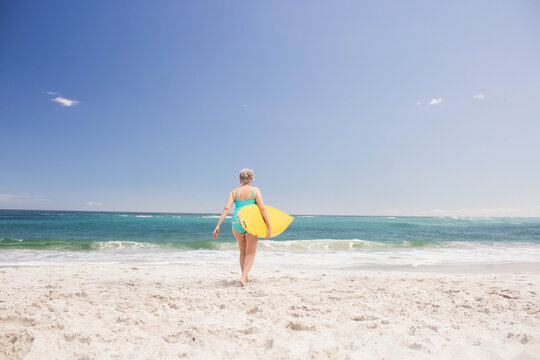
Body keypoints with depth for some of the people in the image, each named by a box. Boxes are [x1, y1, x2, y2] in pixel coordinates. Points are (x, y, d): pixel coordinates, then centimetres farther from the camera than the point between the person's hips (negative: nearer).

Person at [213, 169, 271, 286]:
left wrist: (218, 225, -6)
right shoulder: (255, 190, -1)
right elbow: (262, 208, -10)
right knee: (250, 253, 6)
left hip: (237, 222, 3)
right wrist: (268, 226, -8)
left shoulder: (234, 191, 6)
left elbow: (226, 208, -4)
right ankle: (243, 277, -12)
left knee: (243, 252, 20)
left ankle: (245, 277, 28)